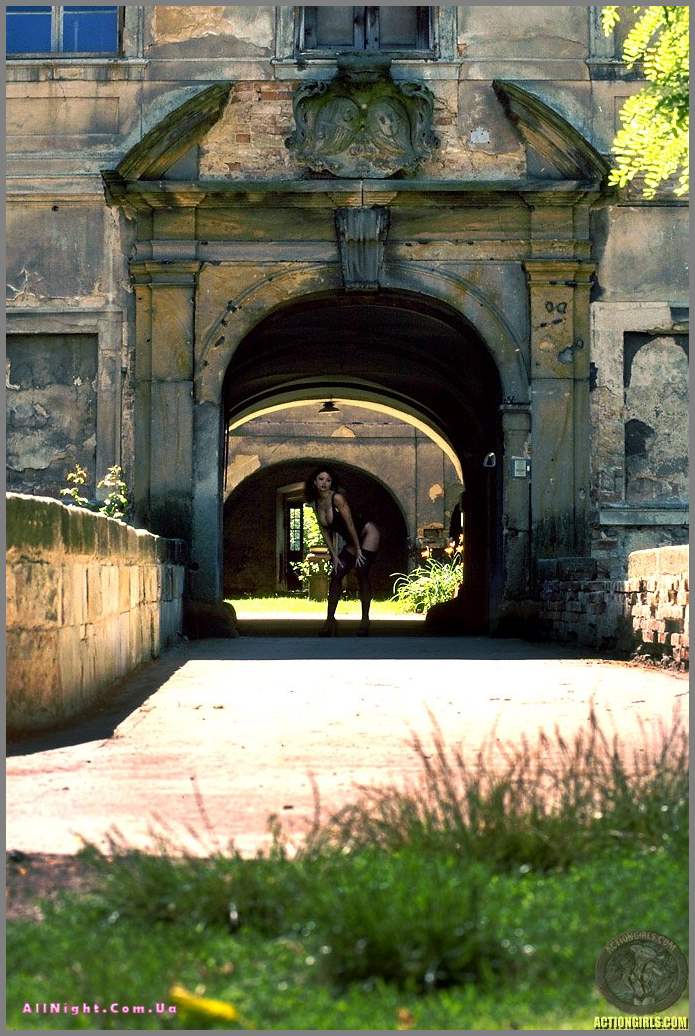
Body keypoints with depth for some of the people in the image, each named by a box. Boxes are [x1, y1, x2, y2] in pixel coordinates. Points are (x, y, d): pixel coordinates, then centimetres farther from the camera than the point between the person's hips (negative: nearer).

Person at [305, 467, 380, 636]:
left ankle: (365, 619, -12)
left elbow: (350, 524, -19)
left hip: (367, 533, -8)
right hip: (352, 541, 8)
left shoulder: (337, 497, -20)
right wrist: (334, 556, -1)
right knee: (336, 574, 1)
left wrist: (358, 550, -17)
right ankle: (330, 621, 4)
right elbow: (325, 532, 4)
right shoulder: (317, 504, 2)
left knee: (362, 574, -17)